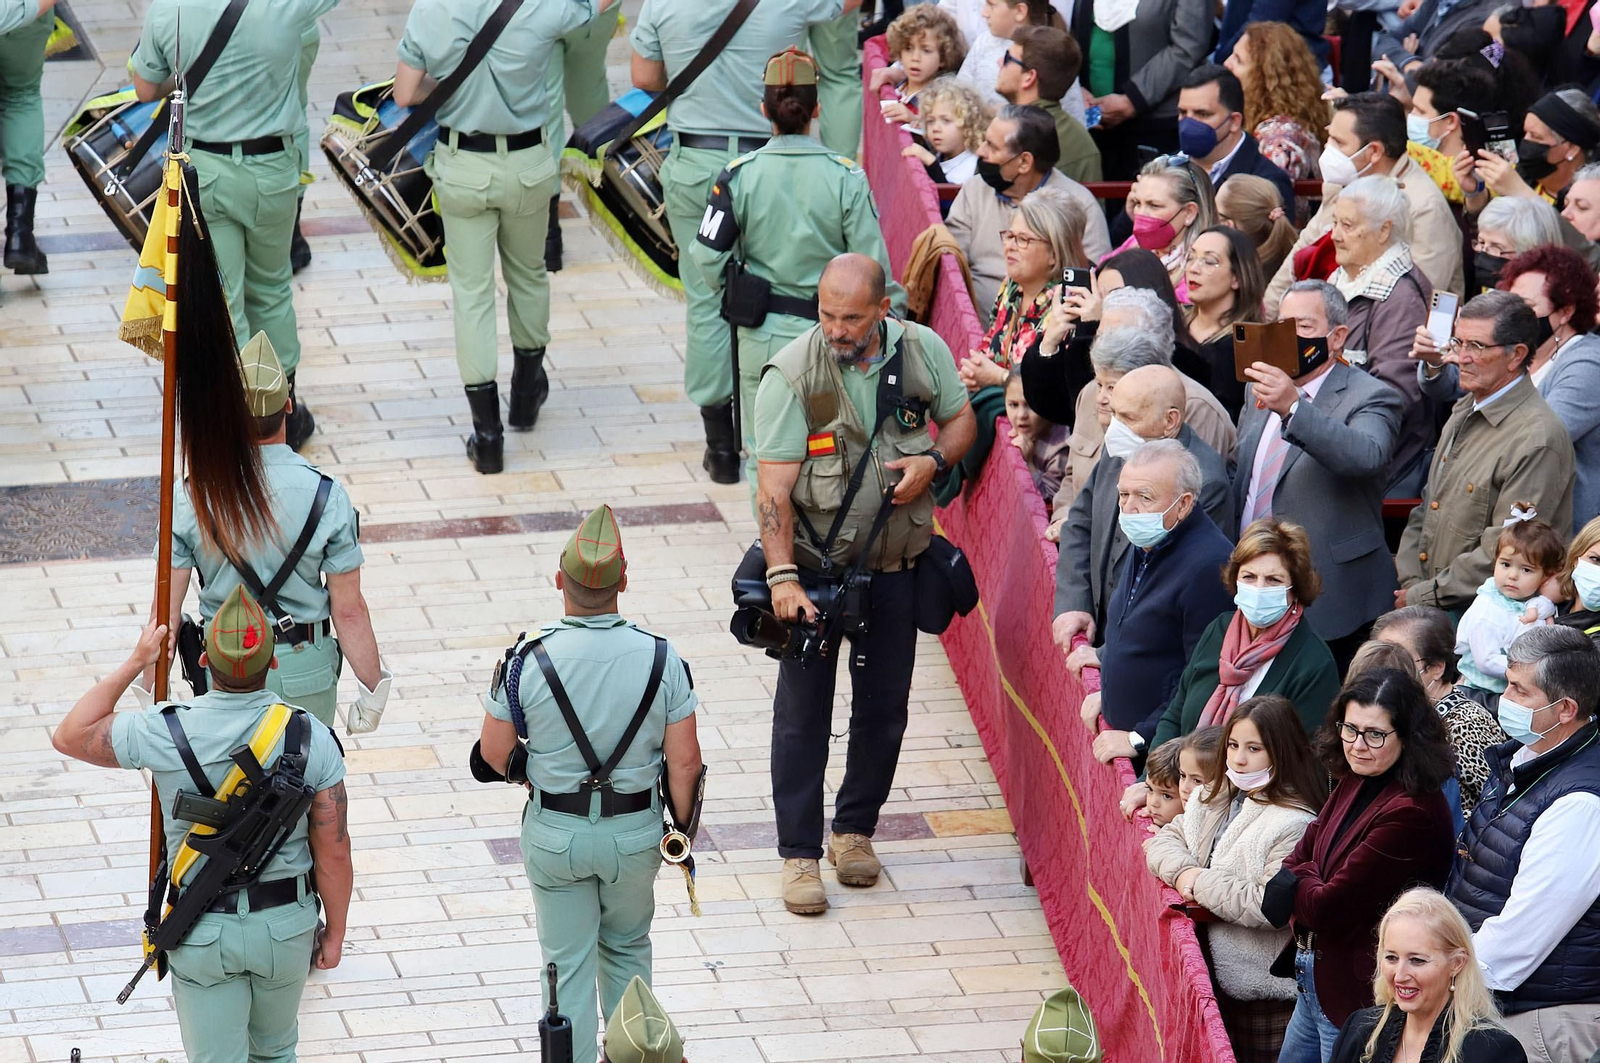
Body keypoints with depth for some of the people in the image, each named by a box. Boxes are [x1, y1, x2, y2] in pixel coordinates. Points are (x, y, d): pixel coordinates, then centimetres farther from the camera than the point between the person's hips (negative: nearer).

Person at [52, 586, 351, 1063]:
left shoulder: (165, 733, -21)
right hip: (286, 924, 1)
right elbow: (333, 853, -12)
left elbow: (70, 736, -3)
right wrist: (335, 932, 4)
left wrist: (136, 662, 0)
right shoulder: (310, 737, -19)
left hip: (203, 931, -1)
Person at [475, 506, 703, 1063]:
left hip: (555, 831, -2)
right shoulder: (660, 658, -14)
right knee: (628, 948, 25)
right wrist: (683, 830, 6)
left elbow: (494, 754, -8)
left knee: (568, 961, 11)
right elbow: (684, 761, -10)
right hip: (636, 830, 2)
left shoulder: (526, 660, -18)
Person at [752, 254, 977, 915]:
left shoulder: (921, 351, -8)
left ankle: (855, 829, 32)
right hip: (815, 564, -3)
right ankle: (799, 853, 10)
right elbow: (773, 487, -21)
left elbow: (961, 418, 9)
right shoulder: (791, 374, -19)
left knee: (885, 705, 13)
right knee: (803, 711, 1)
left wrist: (934, 459, -14)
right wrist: (781, 576, -31)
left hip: (894, 565, 3)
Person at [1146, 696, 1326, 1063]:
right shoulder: (1218, 797, 8)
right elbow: (1168, 839, 13)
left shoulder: (1294, 824, -21)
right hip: (1221, 975, 8)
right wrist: (1182, 872, -10)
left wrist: (1202, 883, -17)